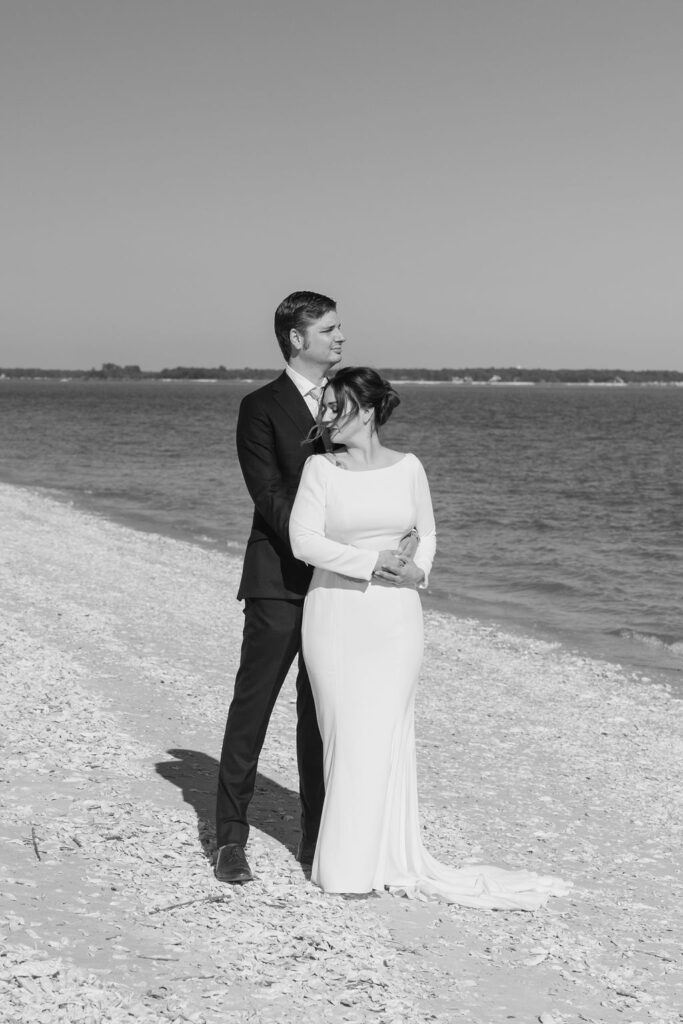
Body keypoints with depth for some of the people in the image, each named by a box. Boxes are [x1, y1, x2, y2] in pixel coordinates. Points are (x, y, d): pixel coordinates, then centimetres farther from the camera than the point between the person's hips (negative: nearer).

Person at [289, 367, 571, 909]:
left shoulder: (407, 467, 4)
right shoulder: (320, 468, -1)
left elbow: (426, 532, 16)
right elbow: (304, 540, -9)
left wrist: (418, 567, -4)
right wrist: (370, 563, -16)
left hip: (395, 618, 1)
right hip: (335, 615, -1)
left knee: (384, 732, 2)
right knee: (345, 732, 2)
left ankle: (385, 856, 13)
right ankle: (346, 860, 13)